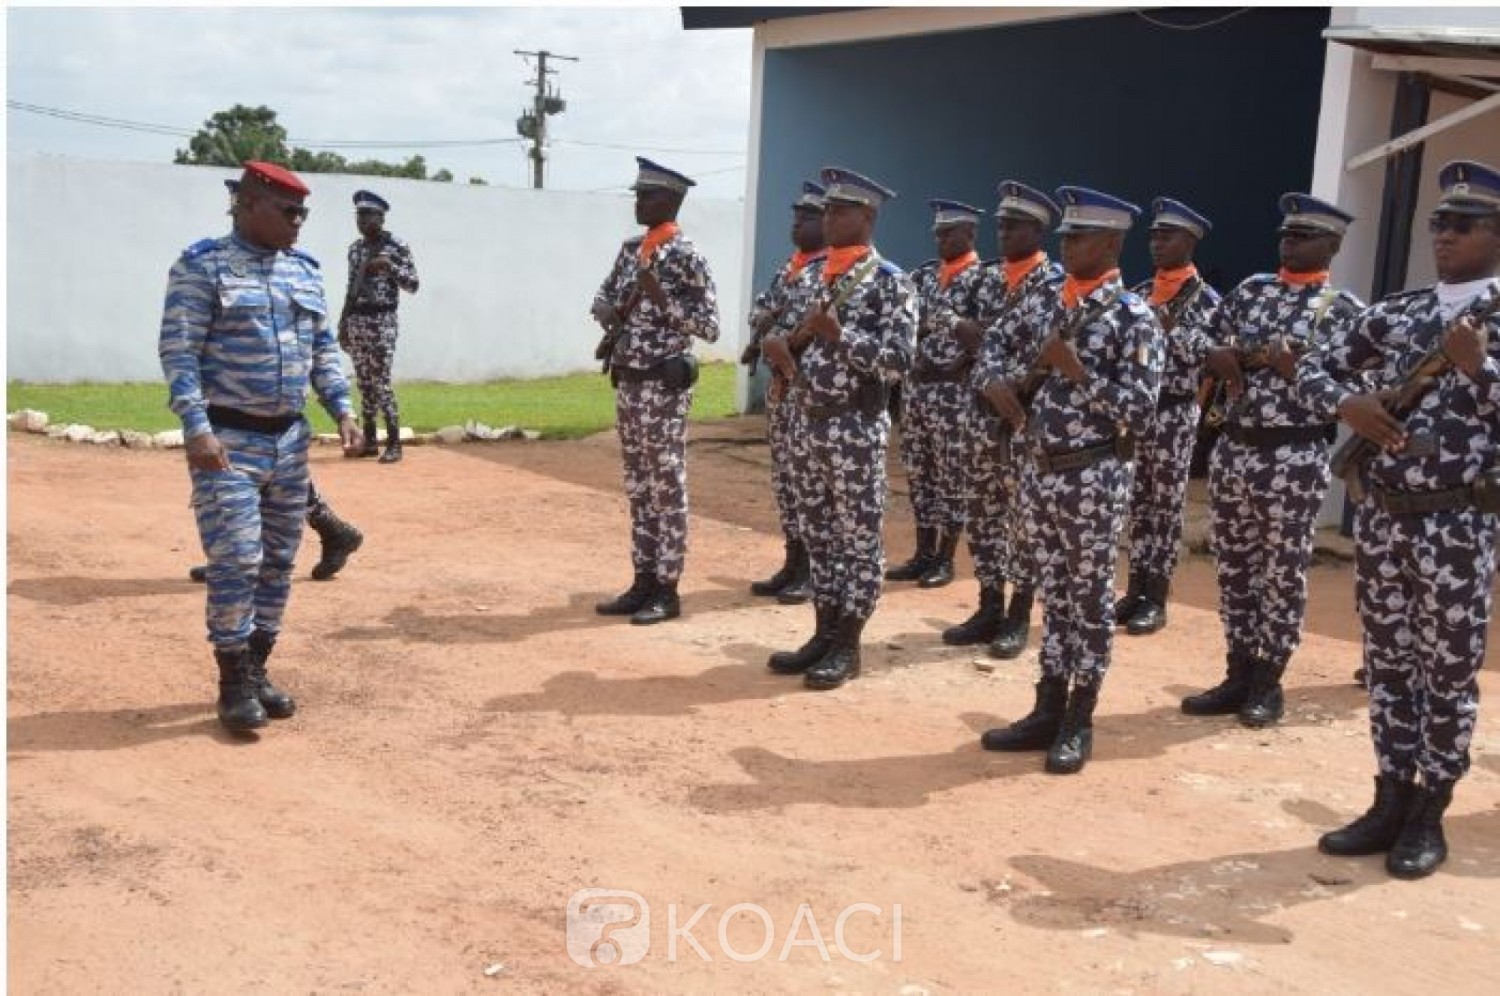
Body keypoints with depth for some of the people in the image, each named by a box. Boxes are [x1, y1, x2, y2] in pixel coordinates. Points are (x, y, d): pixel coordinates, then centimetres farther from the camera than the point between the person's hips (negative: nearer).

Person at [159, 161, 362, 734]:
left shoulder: (305, 271, 12)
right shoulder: (202, 266, -8)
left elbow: (322, 348, 18)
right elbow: (178, 352, -13)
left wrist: (340, 407, 4)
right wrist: (197, 428, -22)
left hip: (289, 437, 7)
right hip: (227, 438, -7)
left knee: (279, 562, 10)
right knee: (236, 562, -9)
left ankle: (257, 670, 23)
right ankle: (234, 684, 4)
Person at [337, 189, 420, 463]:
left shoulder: (397, 246, -5)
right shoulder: (355, 248, 13)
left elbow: (414, 285, -7)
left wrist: (390, 266, -22)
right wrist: (343, 324, 16)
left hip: (382, 320, -6)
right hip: (356, 320, 6)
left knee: (381, 382, -11)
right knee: (364, 382, 8)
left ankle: (394, 443, -8)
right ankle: (370, 440, 15)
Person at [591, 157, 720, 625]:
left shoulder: (686, 255, -12)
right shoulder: (631, 249, 12)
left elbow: (710, 327, -15)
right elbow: (604, 294, 23)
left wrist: (662, 299, -22)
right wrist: (606, 311, 1)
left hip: (664, 386, -8)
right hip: (628, 382, 8)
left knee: (668, 489, -1)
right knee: (638, 487, 12)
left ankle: (666, 589, 6)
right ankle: (643, 581, 20)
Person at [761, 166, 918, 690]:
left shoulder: (890, 281, -10)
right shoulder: (816, 274, 12)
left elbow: (898, 361, -16)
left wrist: (840, 336, -23)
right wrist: (784, 344, -4)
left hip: (857, 427, -7)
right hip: (811, 421, 7)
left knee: (858, 537, 2)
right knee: (818, 533, 13)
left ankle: (847, 647, 10)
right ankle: (823, 636, 23)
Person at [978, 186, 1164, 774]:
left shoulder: (1134, 318, -10)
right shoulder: (1060, 308, 12)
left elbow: (1139, 411, -16)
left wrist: (1076, 370, -21)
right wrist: (1013, 386, -1)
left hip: (1093, 479, -7)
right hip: (1041, 471, 7)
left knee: (1090, 601, 4)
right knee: (1054, 596, 13)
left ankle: (1078, 725, 12)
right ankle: (1047, 712, 21)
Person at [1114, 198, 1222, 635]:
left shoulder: (1205, 298, -5)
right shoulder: (1141, 293, 12)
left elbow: (1204, 357, -15)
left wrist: (1170, 327, -25)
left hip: (1174, 414, -5)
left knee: (1166, 508, 1)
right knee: (1138, 504, 9)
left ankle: (1156, 601, 7)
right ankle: (1135, 591, 17)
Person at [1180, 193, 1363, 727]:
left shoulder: (1344, 309, -3)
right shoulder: (1250, 289, 11)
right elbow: (1205, 345, 11)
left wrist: (1290, 362, -17)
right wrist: (1223, 357, -10)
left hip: (1295, 457, -5)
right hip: (1232, 447, 5)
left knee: (1283, 574, 4)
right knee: (1233, 568, 11)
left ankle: (1268, 682, 16)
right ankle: (1238, 676, 22)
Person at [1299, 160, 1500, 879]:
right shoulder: (1395, 312, 8)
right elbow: (1314, 368, 12)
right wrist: (1347, 404, -6)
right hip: (1381, 516, 5)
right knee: (1387, 665, 11)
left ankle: (1428, 816, 18)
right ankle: (1390, 804, 22)